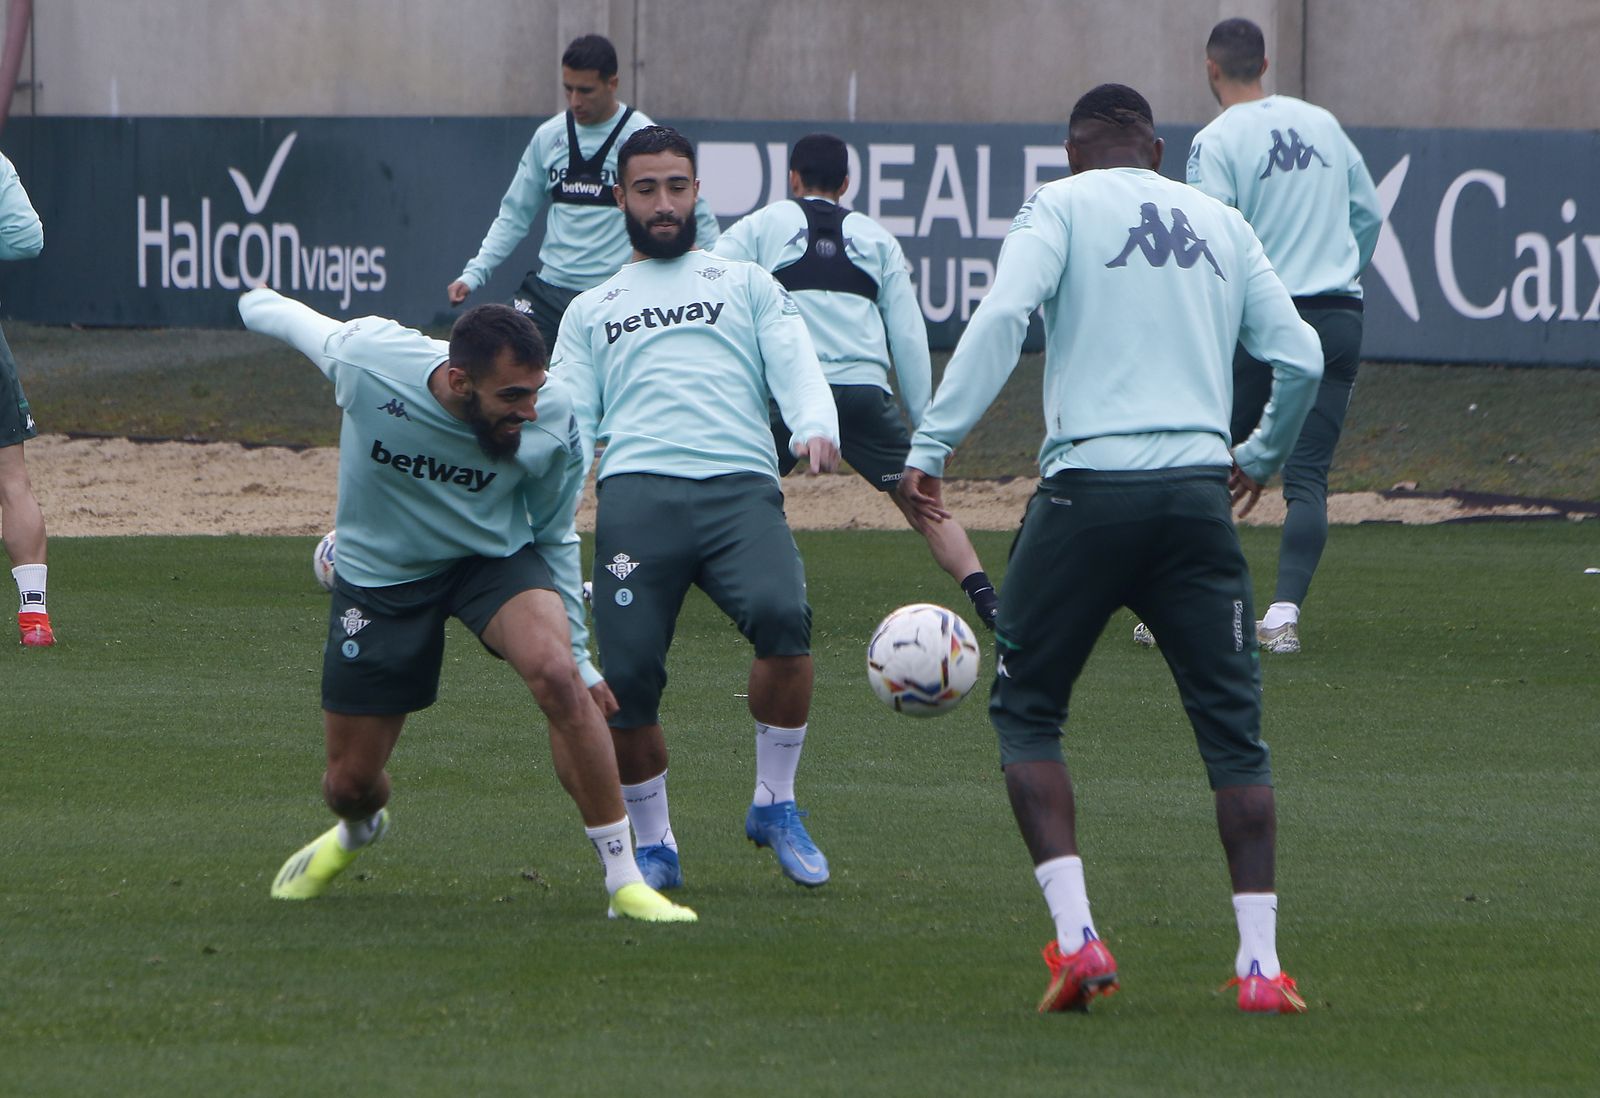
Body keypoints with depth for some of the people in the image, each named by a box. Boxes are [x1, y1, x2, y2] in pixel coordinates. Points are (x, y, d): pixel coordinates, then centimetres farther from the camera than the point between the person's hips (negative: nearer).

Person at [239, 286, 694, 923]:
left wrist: (577, 654, -4)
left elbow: (554, 540, -4)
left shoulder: (551, 426, -23)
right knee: (350, 783, 5)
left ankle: (625, 882, -23)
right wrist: (259, 302, 20)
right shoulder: (367, 359, -28)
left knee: (557, 674, -31)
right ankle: (360, 829, 48)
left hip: (495, 559, 0)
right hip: (378, 577, 0)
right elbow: (295, 321, -3)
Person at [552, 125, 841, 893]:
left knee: (781, 615, -29)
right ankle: (653, 846, 9)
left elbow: (794, 365, 11)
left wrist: (815, 427, -12)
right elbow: (567, 418, 19)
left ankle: (774, 802, -9)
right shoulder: (591, 311, 29)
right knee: (627, 678, -14)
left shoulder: (746, 285, 26)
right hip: (636, 492, 1)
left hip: (739, 486, -1)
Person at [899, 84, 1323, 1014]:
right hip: (1198, 494, 3)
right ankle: (1261, 961, -1)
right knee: (1234, 729, 8)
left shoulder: (1062, 207, 5)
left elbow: (1002, 318, -11)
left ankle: (1077, 936, -4)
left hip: (1089, 485, -3)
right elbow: (1301, 361, 15)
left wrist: (933, 443, -12)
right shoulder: (1221, 224, 17)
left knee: (1027, 712, 10)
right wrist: (1261, 458, 32)